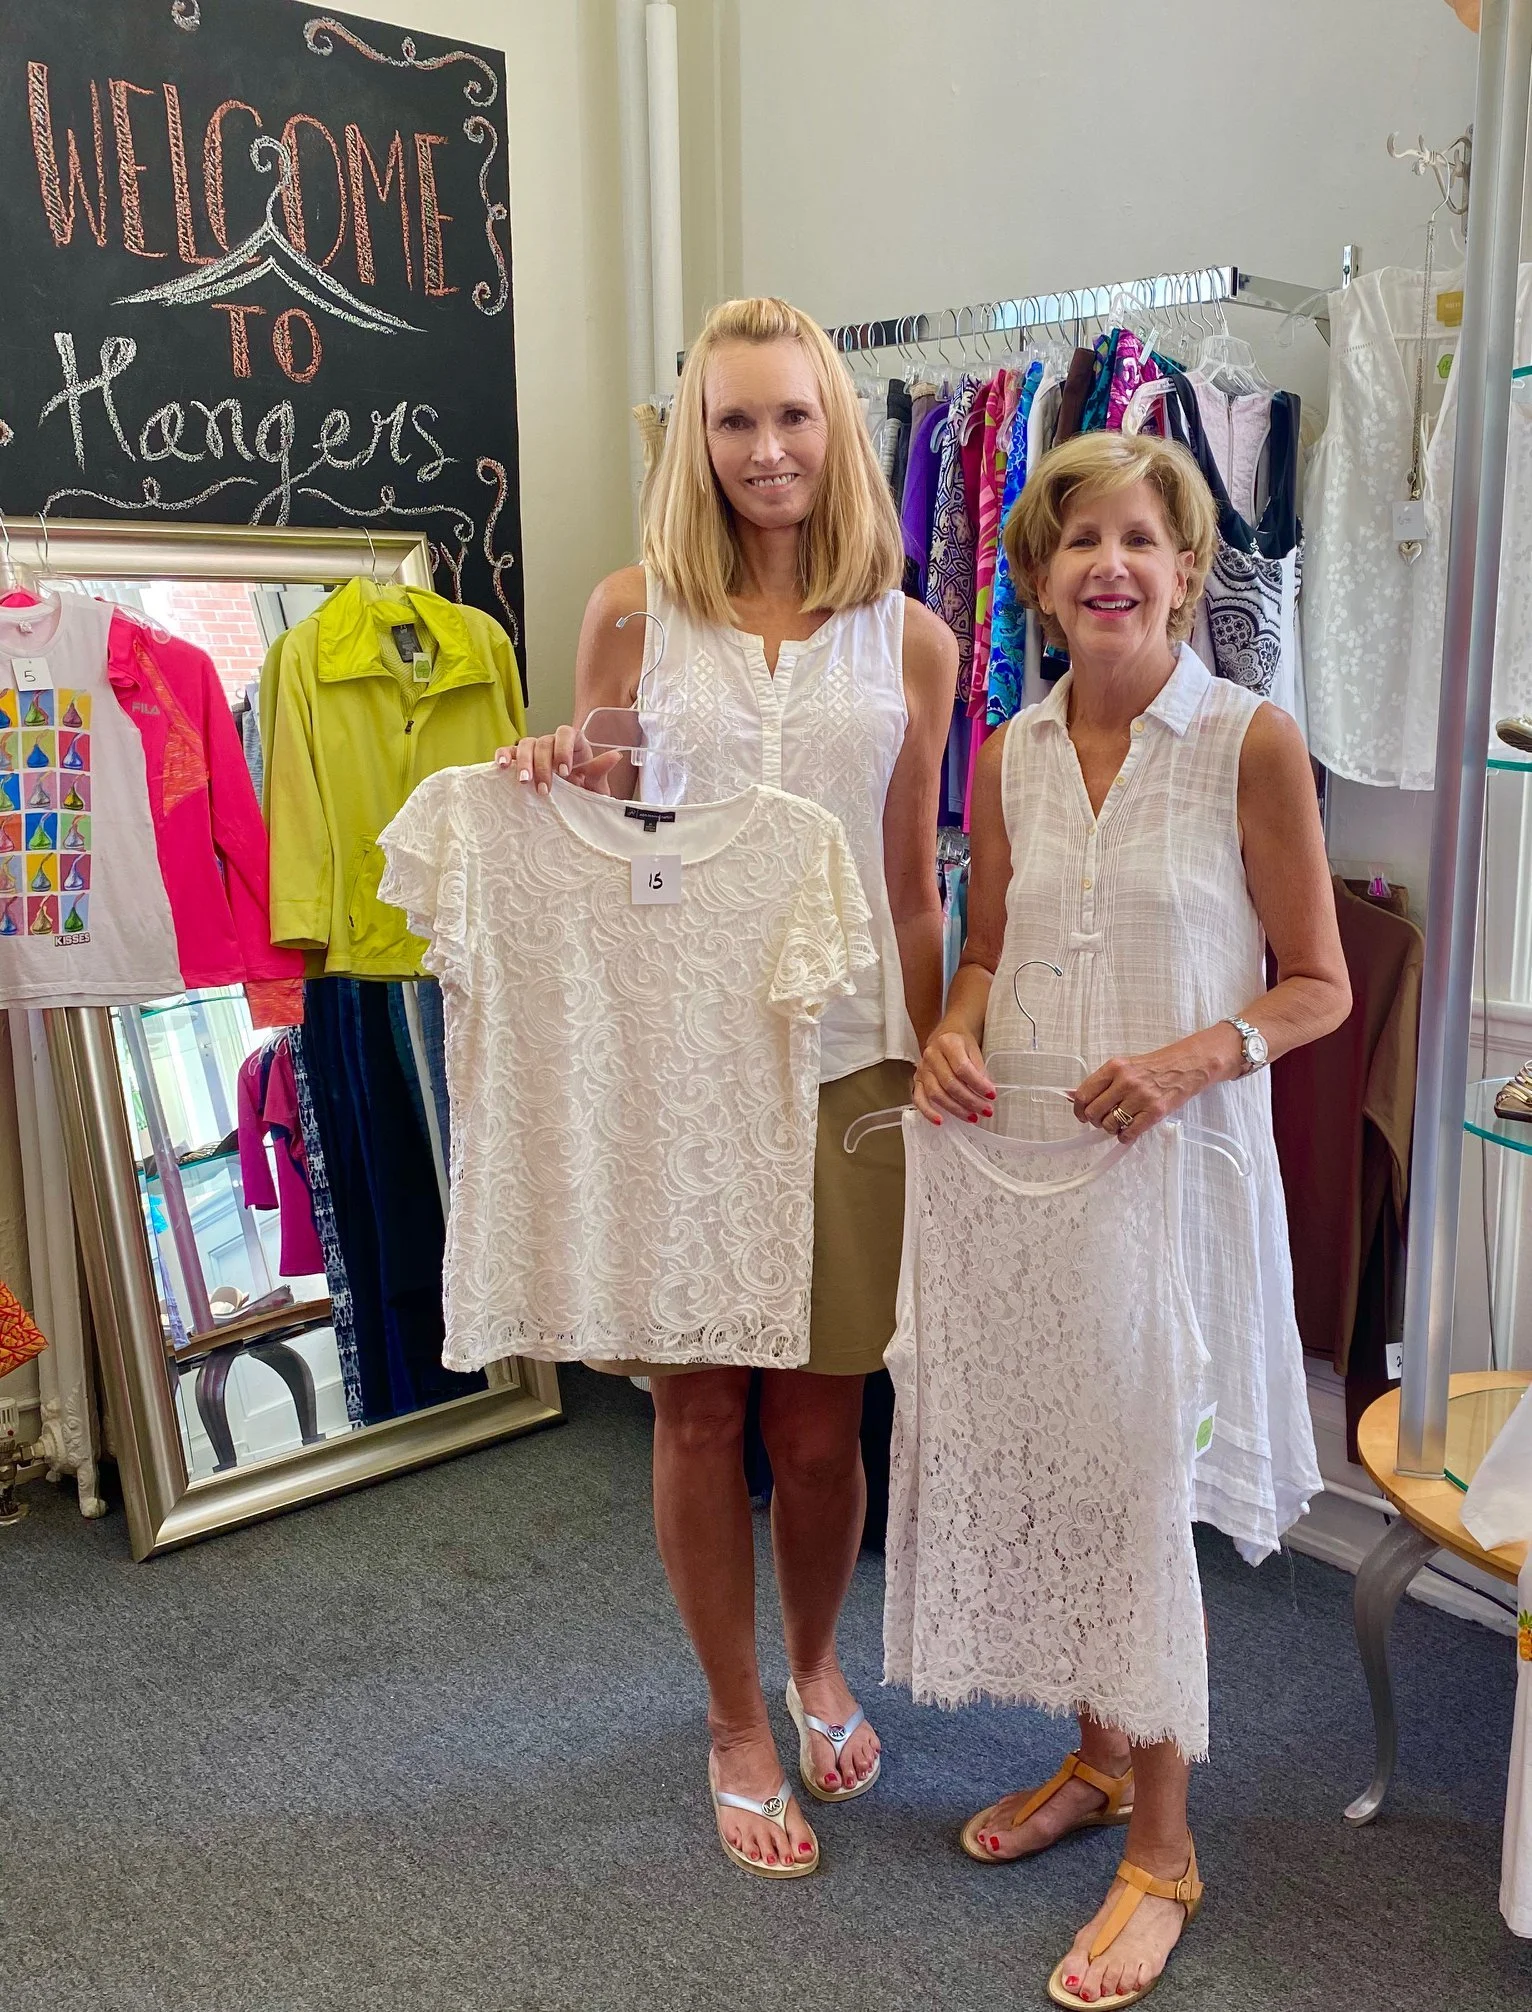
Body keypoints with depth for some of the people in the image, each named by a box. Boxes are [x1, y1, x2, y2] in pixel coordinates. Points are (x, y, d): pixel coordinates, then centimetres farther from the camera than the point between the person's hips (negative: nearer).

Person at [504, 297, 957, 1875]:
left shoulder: (910, 643, 5)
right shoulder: (635, 611, 2)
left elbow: (911, 887, 8)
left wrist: (935, 1075, 8)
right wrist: (557, 785, -10)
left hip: (843, 1063, 1)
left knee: (820, 1420, 9)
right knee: (697, 1410, 8)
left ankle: (817, 1667, 40)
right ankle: (737, 1726, 31)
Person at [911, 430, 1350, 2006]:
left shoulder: (1252, 741, -7)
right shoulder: (1010, 754, 6)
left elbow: (1319, 984, -4)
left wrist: (1193, 1056, -20)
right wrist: (953, 1033, -6)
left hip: (1174, 1156, -4)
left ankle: (1161, 1848, 23)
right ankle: (1098, 1761, 38)